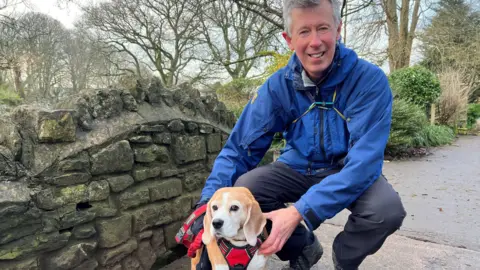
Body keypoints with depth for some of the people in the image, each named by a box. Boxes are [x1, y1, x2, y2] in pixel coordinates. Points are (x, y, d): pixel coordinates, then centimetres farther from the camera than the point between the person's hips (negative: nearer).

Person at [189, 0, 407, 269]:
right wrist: (209, 203, -28)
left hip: (350, 173, -1)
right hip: (299, 169, 2)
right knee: (244, 188, -24)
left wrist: (299, 212, -39)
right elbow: (239, 149, -12)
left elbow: (364, 161, -30)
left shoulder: (369, 79, -22)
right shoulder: (278, 86, -14)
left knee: (387, 208, -32)